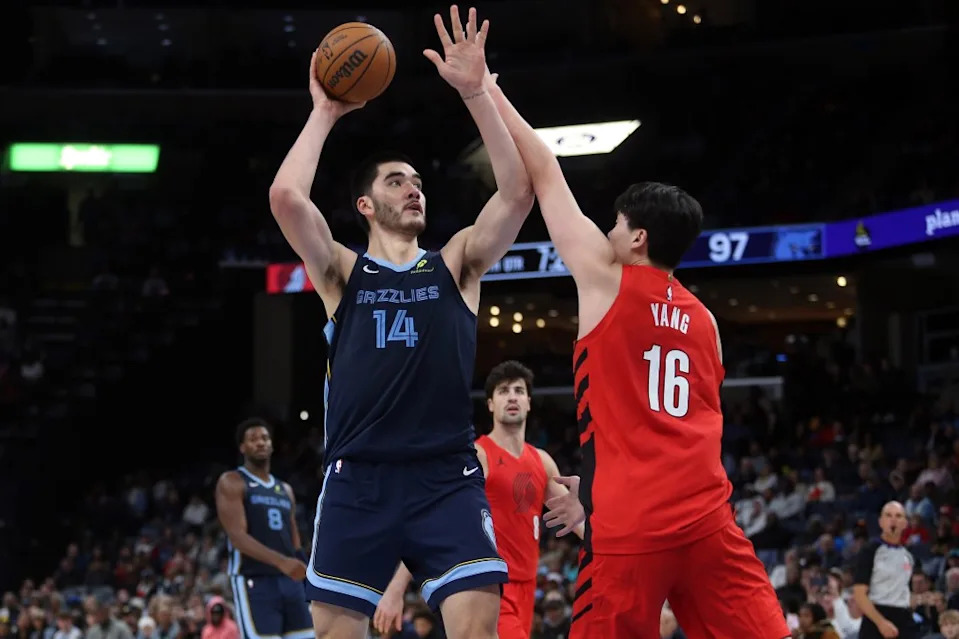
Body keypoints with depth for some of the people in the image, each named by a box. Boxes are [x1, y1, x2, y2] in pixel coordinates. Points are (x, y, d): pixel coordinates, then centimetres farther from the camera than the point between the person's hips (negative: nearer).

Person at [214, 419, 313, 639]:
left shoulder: (285, 490, 20)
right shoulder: (232, 482, -1)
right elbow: (238, 537, -14)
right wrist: (280, 561, -27)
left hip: (290, 580, 7)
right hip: (254, 581, -7)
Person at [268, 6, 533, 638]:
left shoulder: (456, 265, 12)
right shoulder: (342, 272, 10)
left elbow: (518, 190, -3)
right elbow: (286, 197, -8)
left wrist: (476, 92, -8)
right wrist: (324, 114, 1)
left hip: (447, 478, 0)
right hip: (357, 480, 0)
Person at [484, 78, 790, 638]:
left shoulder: (607, 278, 4)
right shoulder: (703, 320, 20)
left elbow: (544, 172, 11)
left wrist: (489, 94, 21)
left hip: (632, 525, -5)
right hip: (707, 517, 5)